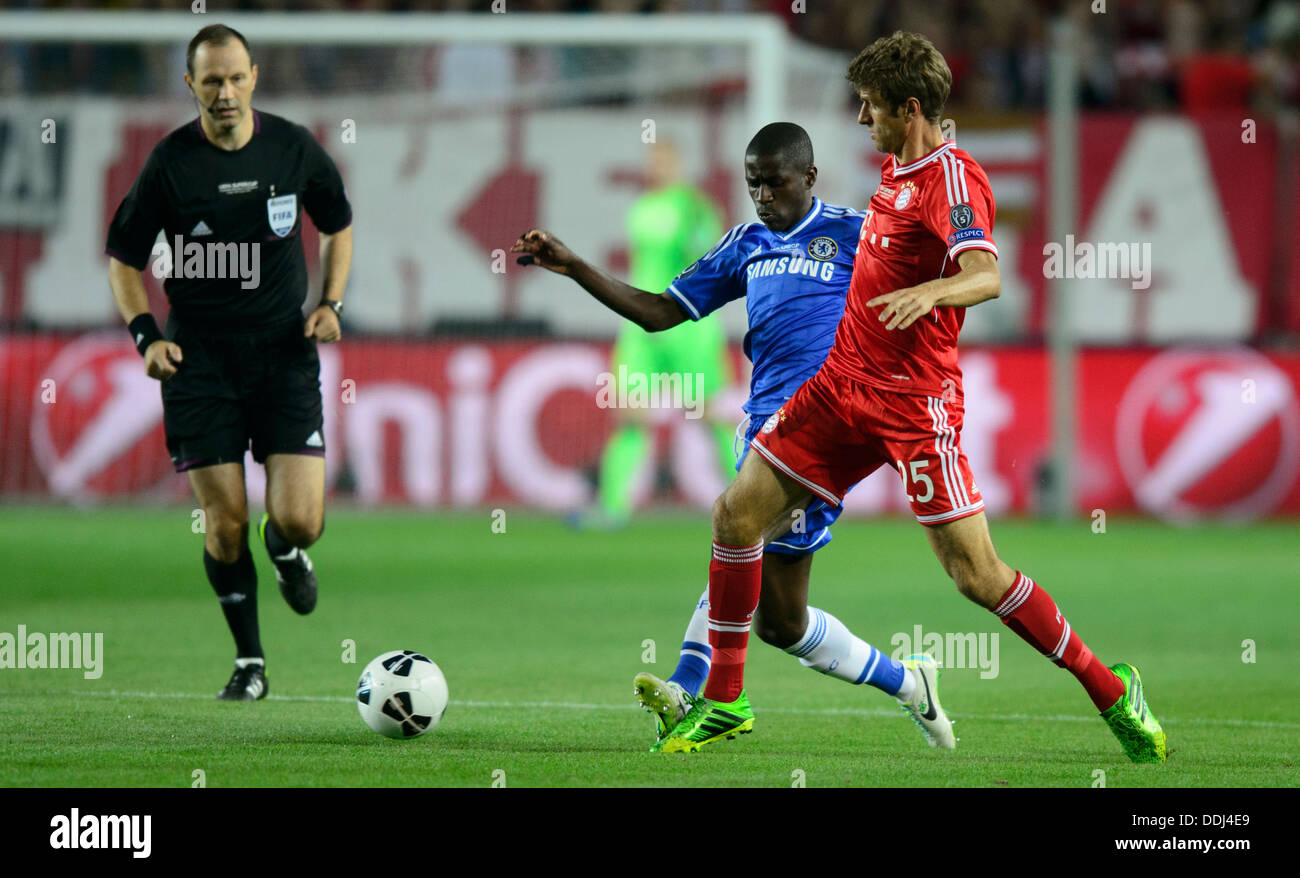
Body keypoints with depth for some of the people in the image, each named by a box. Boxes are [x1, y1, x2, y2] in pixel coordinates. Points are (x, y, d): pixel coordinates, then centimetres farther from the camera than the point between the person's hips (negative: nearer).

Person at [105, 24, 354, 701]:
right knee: (225, 523, -3)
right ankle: (249, 663, 16)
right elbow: (124, 258, 4)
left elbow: (337, 227, 16)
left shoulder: (294, 148, -2)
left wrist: (331, 302, 1)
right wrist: (145, 335, -10)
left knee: (299, 519, -10)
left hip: (283, 348, 1)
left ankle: (285, 549, 29)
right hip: (200, 357, -1)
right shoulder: (170, 162, -7)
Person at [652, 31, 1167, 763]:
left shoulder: (953, 179, -16)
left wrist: (928, 292, -50)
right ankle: (724, 701, 11)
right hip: (845, 380, 8)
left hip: (915, 400, -8)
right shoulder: (898, 167, 11)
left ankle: (1111, 689, 5)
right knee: (739, 513, 1)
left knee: (977, 573, -10)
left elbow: (987, 277, -34)